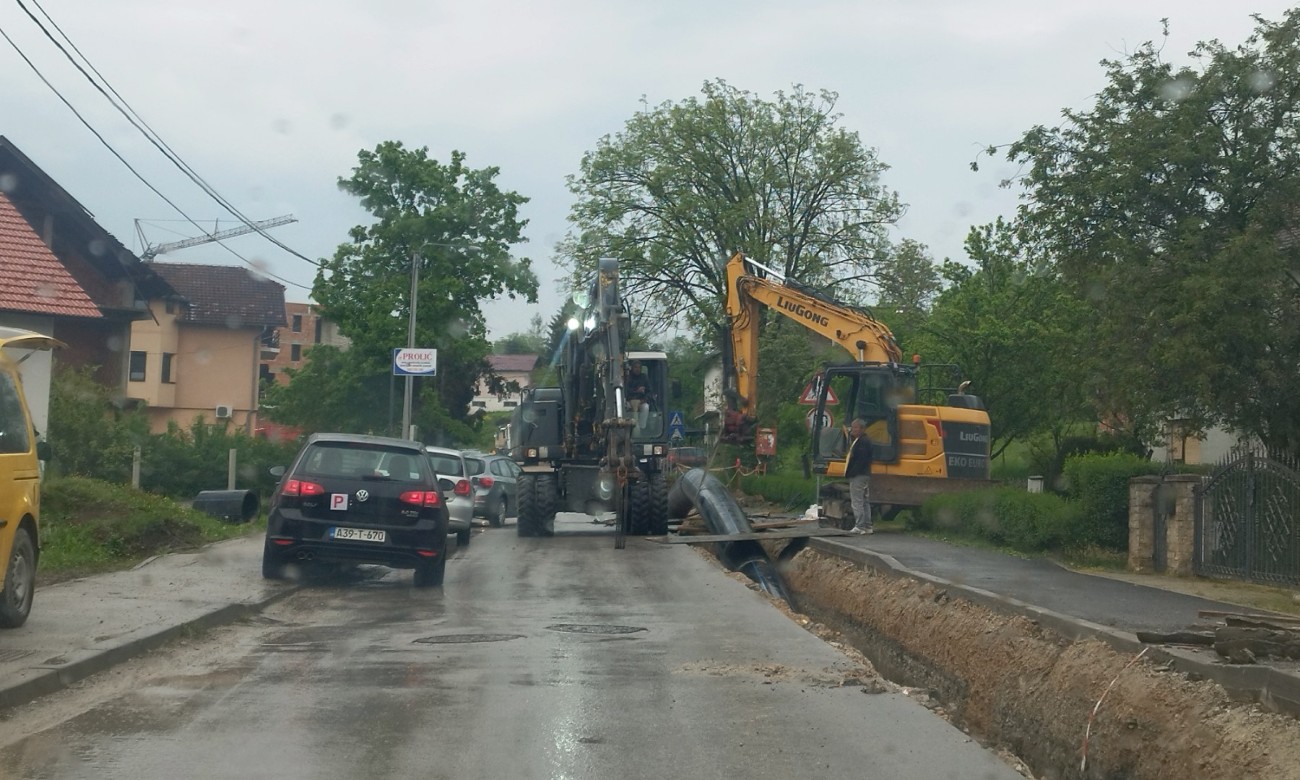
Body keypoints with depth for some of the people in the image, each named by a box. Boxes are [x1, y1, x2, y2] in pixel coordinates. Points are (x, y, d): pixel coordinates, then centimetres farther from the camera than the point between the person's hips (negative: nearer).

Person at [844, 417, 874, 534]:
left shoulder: (863, 441, -17)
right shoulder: (858, 440, 17)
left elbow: (861, 460, -23)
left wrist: (851, 473, -22)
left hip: (858, 476, -11)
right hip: (864, 475, 11)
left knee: (857, 502, -8)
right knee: (865, 502, 14)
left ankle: (860, 527, -6)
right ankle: (867, 526, 19)